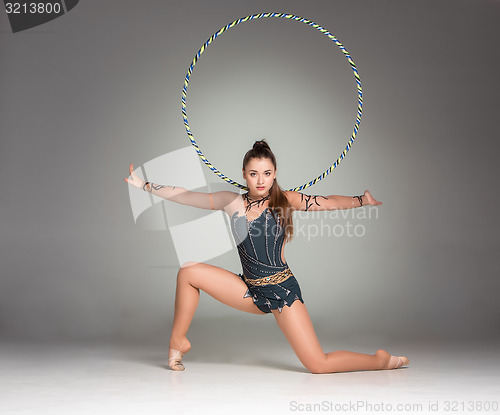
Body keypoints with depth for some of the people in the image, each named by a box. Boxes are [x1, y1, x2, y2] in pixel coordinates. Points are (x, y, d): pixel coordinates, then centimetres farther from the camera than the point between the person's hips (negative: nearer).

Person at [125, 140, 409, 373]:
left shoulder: (286, 200, -4)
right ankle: (179, 340, 10)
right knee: (189, 273, -5)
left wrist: (361, 200, -32)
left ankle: (382, 360, 13)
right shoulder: (233, 202, 4)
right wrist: (143, 184, 6)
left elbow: (330, 203, -13)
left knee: (318, 365, -11)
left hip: (282, 290, -4)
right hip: (251, 291, 4)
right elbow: (185, 196, 7)